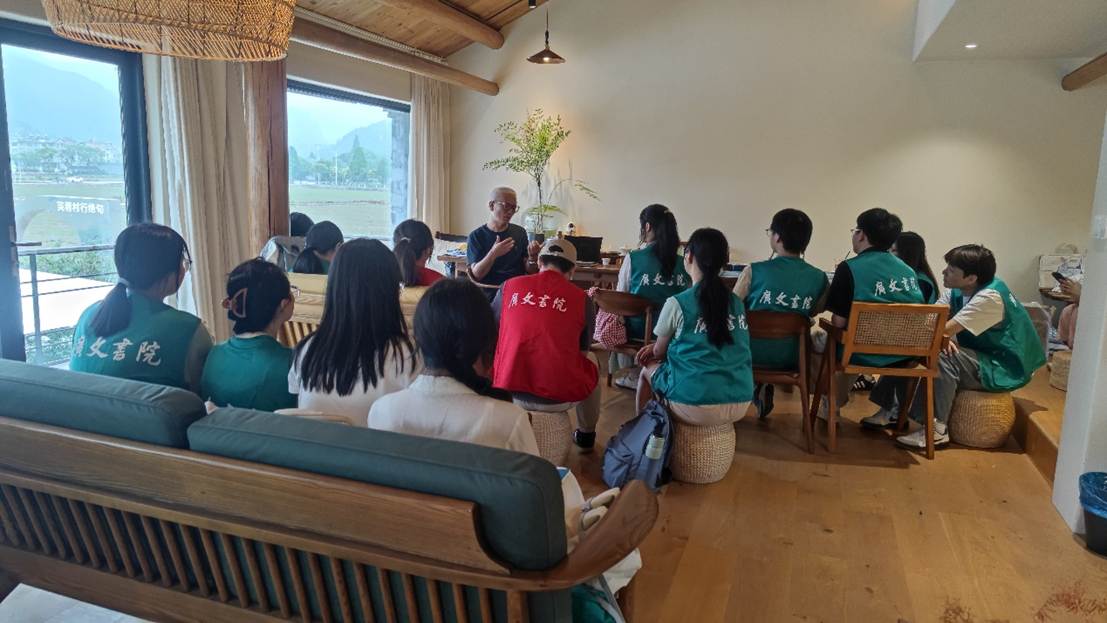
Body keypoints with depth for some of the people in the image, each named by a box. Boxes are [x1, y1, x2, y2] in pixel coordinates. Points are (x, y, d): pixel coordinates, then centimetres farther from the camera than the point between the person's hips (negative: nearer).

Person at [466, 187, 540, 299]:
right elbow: (476, 275, -5)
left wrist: (532, 256, -10)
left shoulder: (520, 233, 12)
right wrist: (493, 254, -21)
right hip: (490, 295, -2)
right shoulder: (476, 236, 4)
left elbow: (527, 271, 12)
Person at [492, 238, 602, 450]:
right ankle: (586, 435, 43)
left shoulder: (510, 286, 2)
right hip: (562, 397, -1)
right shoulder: (581, 298, 0)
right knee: (591, 361, 31)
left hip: (509, 392, 1)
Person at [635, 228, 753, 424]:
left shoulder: (677, 304, -9)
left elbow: (659, 352, 6)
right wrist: (657, 347, 22)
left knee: (648, 369, 24)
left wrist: (654, 350, 30)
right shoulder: (737, 303, 7)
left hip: (695, 406, -5)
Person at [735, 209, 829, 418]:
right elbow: (813, 313, 9)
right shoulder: (820, 278, -8)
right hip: (792, 358, 3)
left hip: (753, 354, -3)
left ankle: (758, 388, 21)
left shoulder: (753, 271, -16)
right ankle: (764, 388, 31)